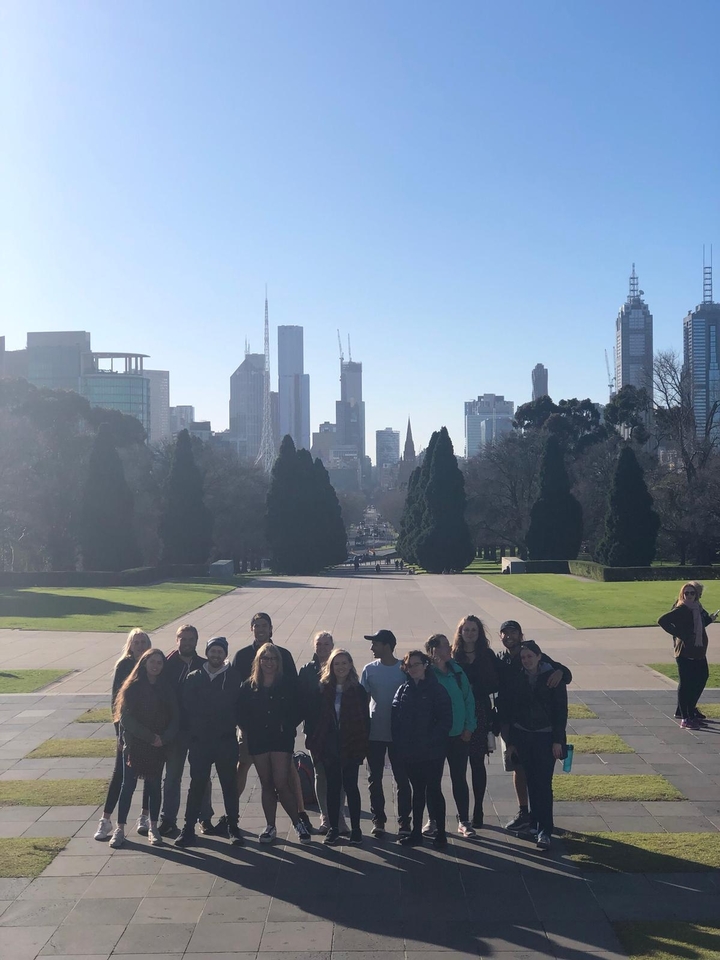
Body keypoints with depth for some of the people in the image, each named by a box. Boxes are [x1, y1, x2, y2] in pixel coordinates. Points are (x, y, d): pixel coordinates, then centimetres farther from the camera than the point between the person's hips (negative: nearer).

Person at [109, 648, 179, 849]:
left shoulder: (166, 689, 3)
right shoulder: (132, 687, -5)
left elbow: (174, 718, 2)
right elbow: (126, 718, -10)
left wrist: (164, 738, -14)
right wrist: (150, 736, -15)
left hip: (158, 746, 2)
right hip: (134, 744, -2)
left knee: (155, 785, 8)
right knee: (128, 785, 0)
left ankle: (153, 828, 17)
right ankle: (120, 829, 8)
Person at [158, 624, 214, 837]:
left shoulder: (205, 666, 0)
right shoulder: (167, 665, -3)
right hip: (175, 729, 0)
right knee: (172, 776, 9)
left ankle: (205, 818, 21)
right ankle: (168, 819, 17)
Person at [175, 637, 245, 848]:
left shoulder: (234, 678, 1)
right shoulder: (193, 678, 3)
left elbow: (239, 706, 1)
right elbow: (186, 707, 3)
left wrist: (230, 726, -7)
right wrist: (193, 729, -3)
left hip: (226, 741, 0)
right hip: (199, 741, 1)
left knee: (229, 784, 6)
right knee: (197, 785, 4)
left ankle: (232, 826, 16)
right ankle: (189, 828, 11)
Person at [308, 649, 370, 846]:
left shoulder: (358, 690, -2)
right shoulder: (323, 689, 1)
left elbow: (364, 719, -2)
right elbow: (316, 716, 2)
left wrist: (363, 746, -7)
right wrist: (316, 744, -3)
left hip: (351, 747, -1)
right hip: (329, 746, 2)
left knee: (351, 786, 3)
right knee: (333, 787, 9)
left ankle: (355, 828, 12)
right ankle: (333, 828, 18)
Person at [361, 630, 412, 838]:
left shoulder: (404, 669, -5)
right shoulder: (369, 669, 2)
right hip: (374, 732, 3)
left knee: (402, 778, 2)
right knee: (374, 778, 8)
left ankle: (404, 822, 12)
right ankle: (378, 820, 20)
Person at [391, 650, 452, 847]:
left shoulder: (436, 690, -5)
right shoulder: (403, 691, 7)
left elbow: (445, 720, -9)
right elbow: (395, 720, 4)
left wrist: (431, 741, -16)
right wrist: (400, 744, -6)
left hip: (432, 752, -4)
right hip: (410, 752, 4)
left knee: (433, 790, 1)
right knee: (417, 791, 13)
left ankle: (441, 833, 11)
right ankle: (416, 832, 20)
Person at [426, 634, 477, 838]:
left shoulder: (457, 671, 1)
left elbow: (468, 699, 4)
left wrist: (469, 727, 0)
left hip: (459, 735, 3)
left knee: (459, 778, 9)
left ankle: (464, 821, 18)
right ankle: (433, 820, 24)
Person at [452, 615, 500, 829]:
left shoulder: (487, 655, 4)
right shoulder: (453, 655, 3)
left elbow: (494, 685, 1)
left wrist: (474, 688, -11)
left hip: (480, 714, 0)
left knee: (477, 763, 3)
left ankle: (478, 811, 13)